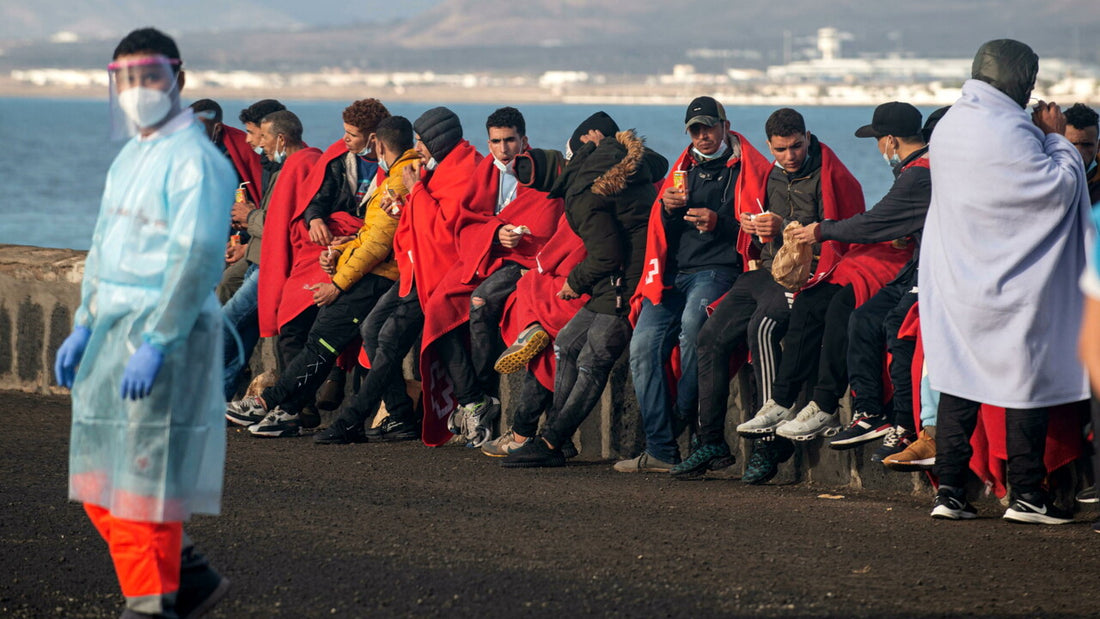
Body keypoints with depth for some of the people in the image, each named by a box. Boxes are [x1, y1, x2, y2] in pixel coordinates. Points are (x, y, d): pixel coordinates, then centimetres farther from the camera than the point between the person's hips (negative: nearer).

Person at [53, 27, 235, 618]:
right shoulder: (129, 158, 17)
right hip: (113, 328, 9)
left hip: (168, 332, -9)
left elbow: (197, 258, -20)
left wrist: (155, 343, -25)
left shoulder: (196, 160, -13)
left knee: (143, 478, -6)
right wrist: (83, 327, 17)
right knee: (98, 479, 11)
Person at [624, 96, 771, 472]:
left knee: (692, 322, -35)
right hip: (675, 272, 5)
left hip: (719, 268, -5)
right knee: (643, 345, -15)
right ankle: (661, 451, -16)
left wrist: (718, 223, -15)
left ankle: (681, 421, -22)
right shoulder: (684, 169, 23)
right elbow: (661, 231, 23)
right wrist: (668, 208, 2)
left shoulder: (748, 169, 6)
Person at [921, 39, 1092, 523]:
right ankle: (1027, 495, 5)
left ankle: (949, 491, 7)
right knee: (1026, 383, 2)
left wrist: (1041, 137, 14)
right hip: (1009, 286, -7)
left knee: (958, 383, 9)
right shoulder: (1008, 131, -20)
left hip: (955, 283, 7)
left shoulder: (949, 125, 8)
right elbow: (1060, 187, -14)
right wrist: (1056, 137, -2)